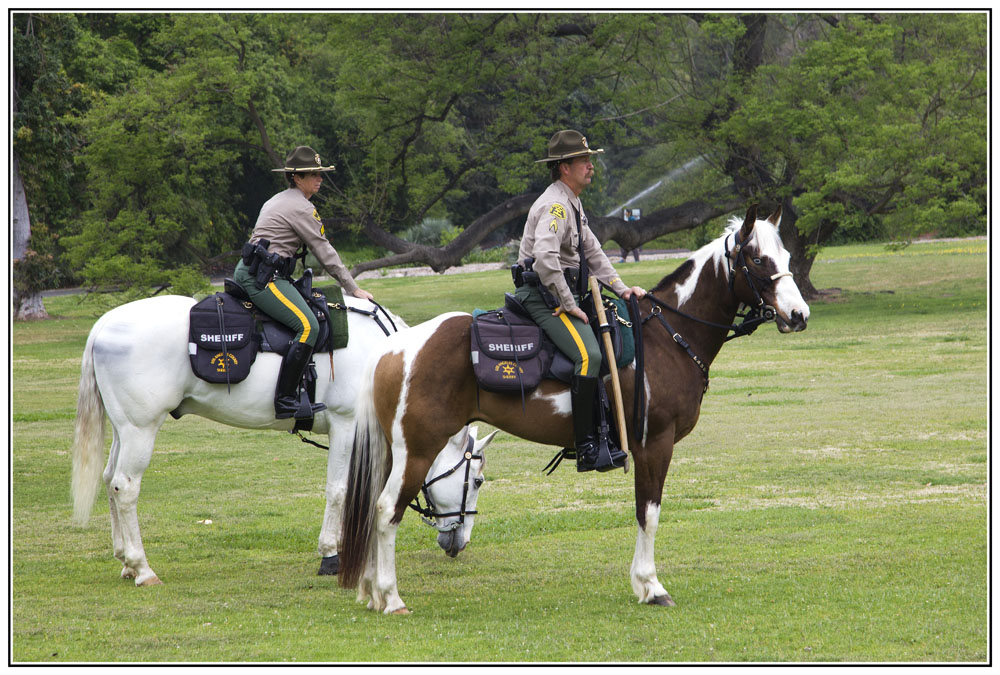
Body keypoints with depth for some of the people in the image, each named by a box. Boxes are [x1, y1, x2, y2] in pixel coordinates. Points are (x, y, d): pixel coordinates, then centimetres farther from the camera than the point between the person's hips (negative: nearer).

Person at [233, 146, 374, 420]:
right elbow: (325, 253, -7)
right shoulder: (301, 208, -9)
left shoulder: (278, 201, 21)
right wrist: (353, 289, 0)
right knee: (308, 325, -22)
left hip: (247, 272, 11)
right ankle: (285, 401, -28)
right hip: (264, 277, -11)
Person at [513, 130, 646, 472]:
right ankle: (587, 449, -25)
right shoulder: (554, 206, -16)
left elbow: (592, 252, 25)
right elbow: (545, 259, -29)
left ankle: (606, 433, 12)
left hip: (563, 295, 11)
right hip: (544, 296, -11)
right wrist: (569, 306, -23)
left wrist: (621, 288, 12)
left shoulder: (572, 204, 19)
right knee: (588, 355, -25)